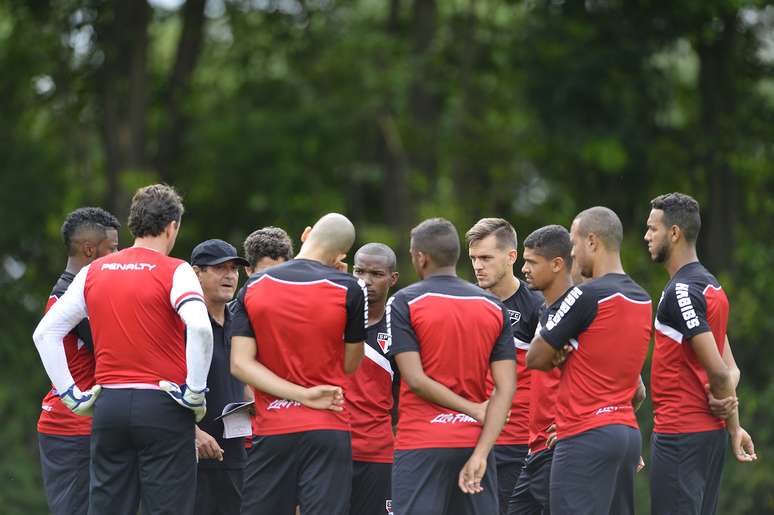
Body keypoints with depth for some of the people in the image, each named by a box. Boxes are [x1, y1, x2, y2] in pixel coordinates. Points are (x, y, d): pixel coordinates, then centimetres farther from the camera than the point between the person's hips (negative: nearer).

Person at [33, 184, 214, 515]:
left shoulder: (93, 272, 10)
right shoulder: (175, 272, -5)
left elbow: (45, 332, 10)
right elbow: (200, 327, -22)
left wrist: (71, 394, 10)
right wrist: (195, 392, -12)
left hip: (108, 405, 4)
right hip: (162, 407, -4)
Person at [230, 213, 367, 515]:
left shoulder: (253, 287, 3)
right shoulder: (348, 289, -6)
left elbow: (240, 363, -5)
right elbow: (350, 364, 4)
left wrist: (304, 395, -10)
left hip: (271, 431, 2)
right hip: (327, 428, -2)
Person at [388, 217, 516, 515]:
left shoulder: (404, 304, -3)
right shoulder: (495, 308, 9)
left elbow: (415, 379, -12)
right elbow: (506, 389, -1)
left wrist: (475, 410, -5)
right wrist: (480, 454, -8)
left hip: (422, 443, -4)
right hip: (474, 441, 4)